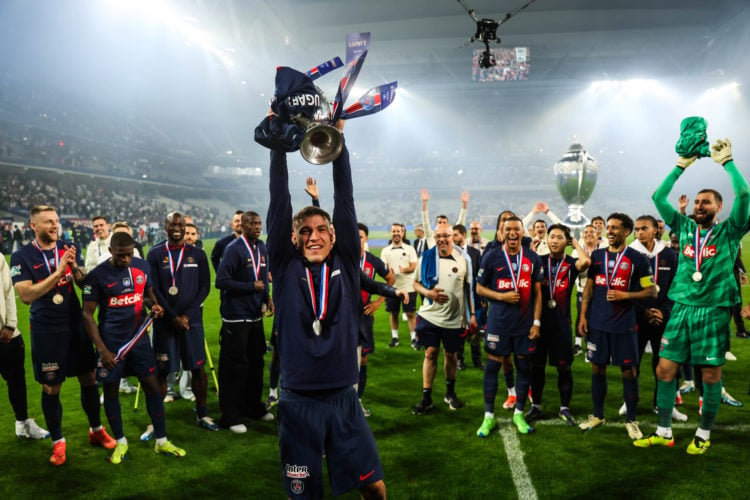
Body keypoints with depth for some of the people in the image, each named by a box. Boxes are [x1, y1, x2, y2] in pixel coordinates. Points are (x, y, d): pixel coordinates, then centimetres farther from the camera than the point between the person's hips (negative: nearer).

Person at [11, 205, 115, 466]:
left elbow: (86, 283, 0)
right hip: (45, 330, -3)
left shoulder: (68, 250, 3)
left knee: (89, 379, 11)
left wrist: (75, 268, -21)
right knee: (51, 388, 6)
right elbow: (25, 295, -19)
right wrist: (58, 272, -27)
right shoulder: (22, 256, -8)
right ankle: (58, 442, 23)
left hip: (75, 325, 4)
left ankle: (96, 430, 29)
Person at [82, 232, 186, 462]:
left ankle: (161, 441, 16)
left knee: (152, 385, 4)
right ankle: (120, 442, 27)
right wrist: (102, 350, -15)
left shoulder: (142, 266, -2)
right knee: (110, 390, 8)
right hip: (111, 341, -3)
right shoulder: (97, 275, -12)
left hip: (139, 337, 3)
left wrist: (154, 305, -10)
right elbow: (87, 314, -9)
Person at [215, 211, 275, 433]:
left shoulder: (261, 248, 10)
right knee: (235, 366, -1)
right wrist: (251, 287, -17)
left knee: (256, 362, 17)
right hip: (236, 317, -8)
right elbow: (221, 281, -18)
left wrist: (267, 297, 4)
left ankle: (254, 407, 32)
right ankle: (231, 417, 9)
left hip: (255, 315, 8)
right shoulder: (234, 249, -14)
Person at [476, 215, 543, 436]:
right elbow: (480, 288, 3)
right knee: (492, 366, 1)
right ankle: (489, 416, 13)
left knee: (524, 367, 8)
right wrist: (501, 296, -13)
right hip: (498, 322, -2)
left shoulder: (533, 259, 4)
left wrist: (536, 322, 0)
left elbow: (537, 292, 6)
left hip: (525, 323, 2)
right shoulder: (491, 256, -2)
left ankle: (519, 414, 24)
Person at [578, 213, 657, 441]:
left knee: (629, 371, 2)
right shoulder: (597, 255, 8)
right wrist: (583, 315, 4)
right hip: (597, 323, 3)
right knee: (597, 368, 10)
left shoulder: (637, 259, -3)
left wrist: (624, 296, -15)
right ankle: (597, 415, 23)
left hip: (624, 324, -3)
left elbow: (651, 291, -2)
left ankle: (631, 420, 16)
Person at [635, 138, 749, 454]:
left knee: (711, 374, 5)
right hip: (681, 309, 3)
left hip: (714, 311, -3)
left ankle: (704, 434, 22)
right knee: (664, 370, 2)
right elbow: (659, 197, 6)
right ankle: (664, 433, 15)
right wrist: (682, 166, 5)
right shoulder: (684, 228, 9)